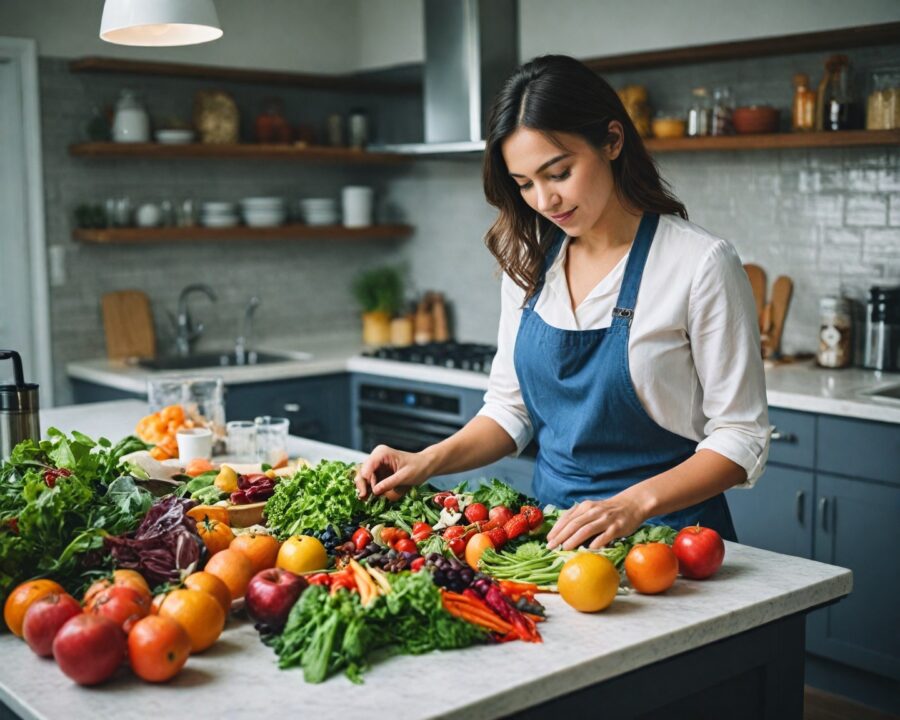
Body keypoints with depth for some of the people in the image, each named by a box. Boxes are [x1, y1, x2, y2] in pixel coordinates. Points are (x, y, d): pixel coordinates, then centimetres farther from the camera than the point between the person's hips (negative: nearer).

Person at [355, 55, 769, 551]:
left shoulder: (700, 264, -10)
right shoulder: (528, 260, 7)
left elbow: (741, 437, -9)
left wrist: (635, 503, -22)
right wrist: (429, 461, -2)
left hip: (665, 532, -3)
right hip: (555, 529, 4)